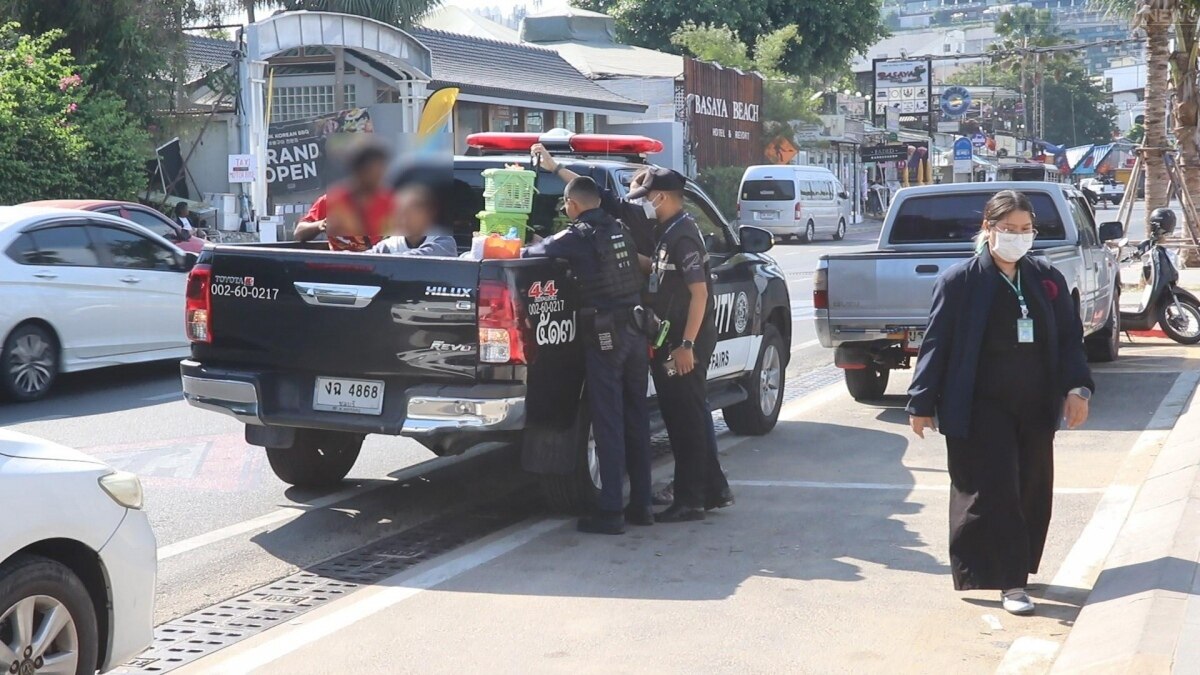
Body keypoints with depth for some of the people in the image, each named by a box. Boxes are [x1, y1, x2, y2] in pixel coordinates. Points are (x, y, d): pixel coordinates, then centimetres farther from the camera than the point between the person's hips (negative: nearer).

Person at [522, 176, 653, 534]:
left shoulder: (578, 237, -9)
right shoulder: (620, 230, 11)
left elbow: (533, 253, -9)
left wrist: (517, 251, 16)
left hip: (605, 337, -6)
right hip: (636, 330, 6)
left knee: (609, 423, -4)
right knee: (636, 418, 12)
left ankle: (610, 511, -2)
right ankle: (641, 504, 18)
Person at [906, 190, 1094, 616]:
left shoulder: (1046, 278, 7)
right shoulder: (961, 280, -6)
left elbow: (1069, 337, 9)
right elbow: (937, 342, -5)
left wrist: (1078, 386, -5)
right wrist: (922, 402, -5)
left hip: (1035, 408, 5)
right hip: (981, 409, -5)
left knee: (1033, 493, 10)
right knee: (994, 493, -8)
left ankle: (1018, 570, 26)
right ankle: (1010, 581, -3)